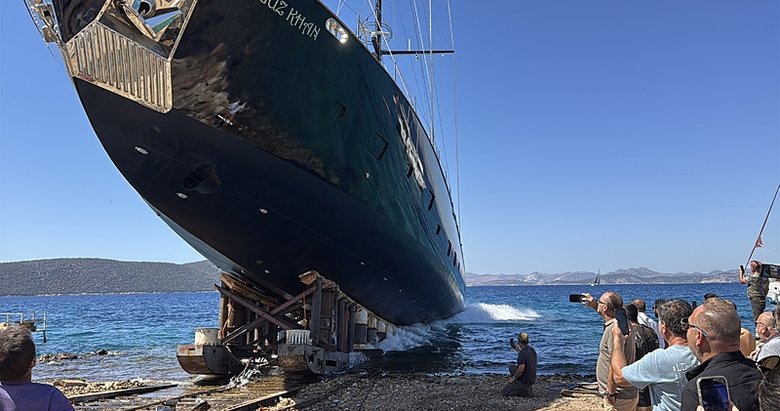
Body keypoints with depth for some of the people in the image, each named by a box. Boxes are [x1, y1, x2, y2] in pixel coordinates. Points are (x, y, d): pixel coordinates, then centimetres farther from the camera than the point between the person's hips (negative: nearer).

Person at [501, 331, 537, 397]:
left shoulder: (522, 353, -25)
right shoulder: (532, 349, 1)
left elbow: (521, 370, -29)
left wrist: (514, 378, -12)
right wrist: (516, 348, 21)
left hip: (524, 380, -8)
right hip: (533, 379, 8)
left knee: (504, 392, 4)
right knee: (511, 367, 26)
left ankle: (525, 390, -5)